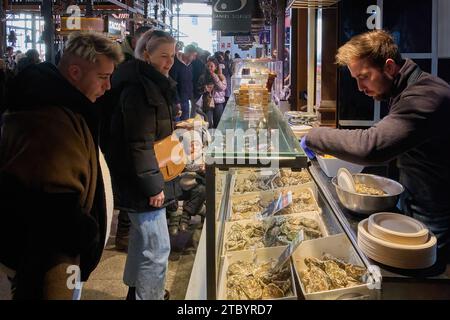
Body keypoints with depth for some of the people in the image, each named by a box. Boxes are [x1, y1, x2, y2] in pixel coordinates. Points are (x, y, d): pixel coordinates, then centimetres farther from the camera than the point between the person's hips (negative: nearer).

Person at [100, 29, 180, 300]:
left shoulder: (153, 84, 13)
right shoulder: (138, 88, -20)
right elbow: (139, 143, -24)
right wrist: (153, 186, -23)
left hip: (143, 181, 11)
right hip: (143, 181, -11)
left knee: (142, 236, 24)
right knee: (157, 247, -6)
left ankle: (137, 287, 41)